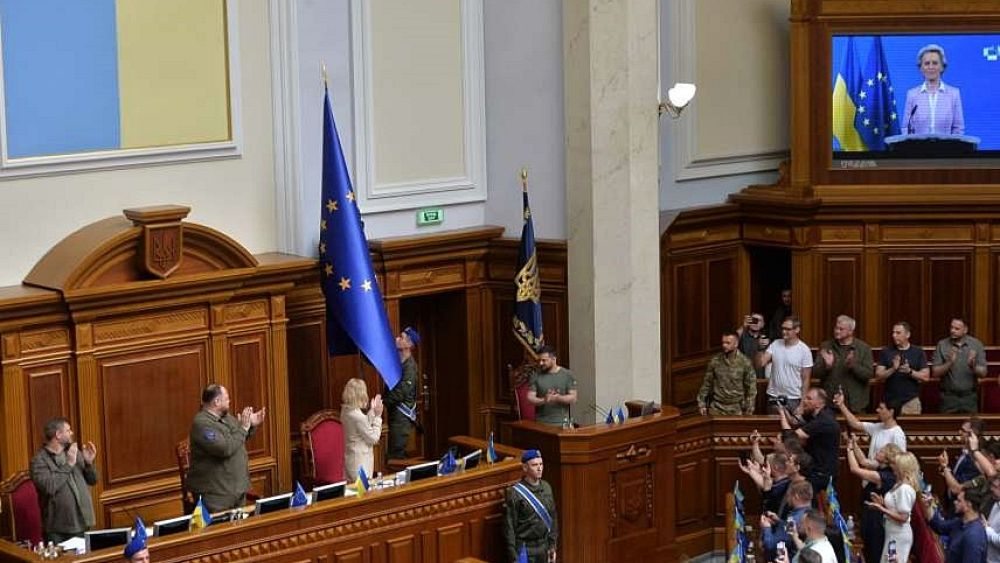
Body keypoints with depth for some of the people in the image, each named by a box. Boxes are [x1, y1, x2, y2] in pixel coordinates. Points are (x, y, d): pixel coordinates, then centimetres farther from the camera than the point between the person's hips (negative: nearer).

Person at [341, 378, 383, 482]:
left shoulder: (346, 411, 2)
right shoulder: (358, 417, -24)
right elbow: (374, 439, -14)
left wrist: (372, 411, 15)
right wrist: (377, 416, -11)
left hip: (350, 460, 9)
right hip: (360, 463, -9)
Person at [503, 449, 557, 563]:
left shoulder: (546, 488, 5)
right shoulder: (514, 493, -13)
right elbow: (509, 527, -12)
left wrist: (552, 545, 12)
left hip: (544, 546, 6)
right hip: (525, 548, -6)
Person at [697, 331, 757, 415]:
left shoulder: (745, 363, -9)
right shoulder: (715, 360, -2)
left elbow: (751, 388, -5)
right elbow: (707, 383, 6)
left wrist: (749, 411, -7)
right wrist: (702, 403, 4)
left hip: (736, 409, -2)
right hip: (716, 407, 2)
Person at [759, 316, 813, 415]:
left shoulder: (804, 350, -7)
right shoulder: (775, 345, 2)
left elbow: (805, 379, -5)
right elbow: (761, 363, -4)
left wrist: (803, 404, -7)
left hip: (793, 399, -3)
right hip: (773, 397, 3)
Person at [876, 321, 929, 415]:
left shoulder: (918, 352, 5)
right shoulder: (886, 352, 6)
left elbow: (926, 376, 1)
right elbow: (878, 376, 1)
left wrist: (910, 371, -15)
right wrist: (892, 369, -15)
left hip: (911, 400, -1)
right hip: (890, 401, 1)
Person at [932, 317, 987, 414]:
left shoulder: (976, 344, 1)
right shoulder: (942, 345, -1)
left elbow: (983, 372, -1)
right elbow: (935, 372, -5)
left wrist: (973, 366, -22)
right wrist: (949, 363, -23)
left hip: (970, 397, 1)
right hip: (948, 397, -1)